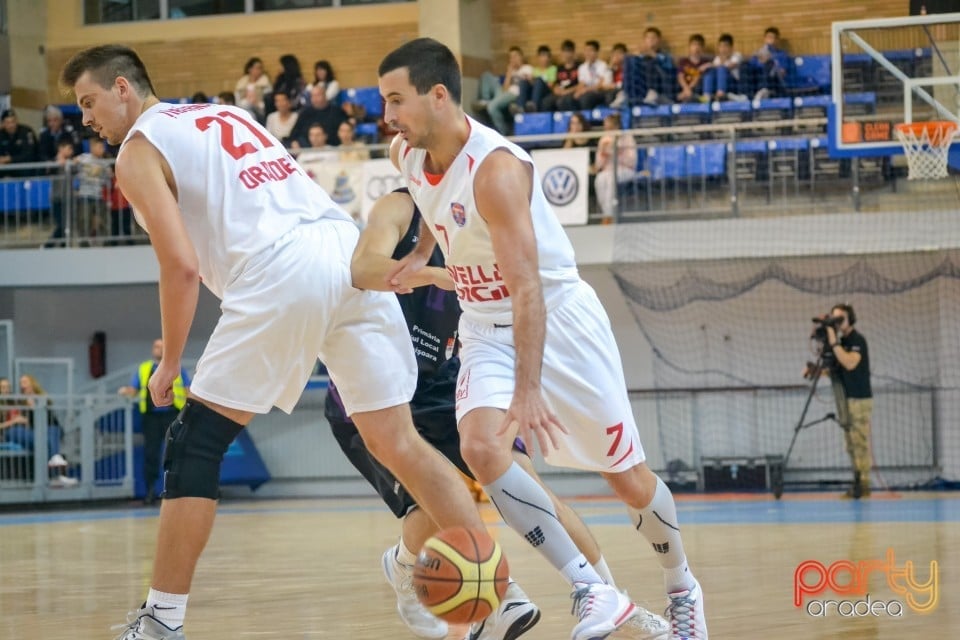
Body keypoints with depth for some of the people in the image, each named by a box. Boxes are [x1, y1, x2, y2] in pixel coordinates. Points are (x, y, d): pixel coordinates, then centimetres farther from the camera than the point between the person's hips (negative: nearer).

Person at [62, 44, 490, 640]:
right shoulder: (229, 114, 31)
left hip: (281, 271, -7)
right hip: (351, 249, 7)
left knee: (196, 443, 4)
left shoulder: (139, 150, 8)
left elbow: (182, 265, -3)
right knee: (397, 442, 12)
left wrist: (169, 364, 7)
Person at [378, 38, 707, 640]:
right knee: (481, 449, -22)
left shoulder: (496, 166, -29)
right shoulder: (407, 154, -6)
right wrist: (420, 256, 14)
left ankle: (682, 588, 32)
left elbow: (527, 287, -35)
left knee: (628, 476, 5)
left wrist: (528, 391, -41)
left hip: (558, 316, -6)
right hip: (486, 326, 6)